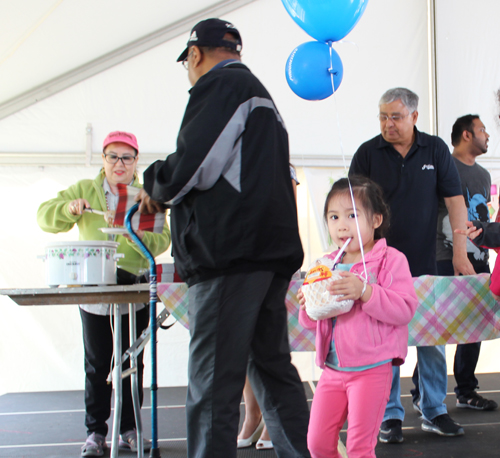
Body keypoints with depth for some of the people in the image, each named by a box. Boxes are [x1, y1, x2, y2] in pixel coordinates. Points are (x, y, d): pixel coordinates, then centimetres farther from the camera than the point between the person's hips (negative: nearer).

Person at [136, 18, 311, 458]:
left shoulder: (220, 84, -3)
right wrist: (166, 193, 28)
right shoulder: (262, 95, 27)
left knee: (213, 384, -7)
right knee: (273, 368, 15)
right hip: (273, 252, 10)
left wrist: (156, 188, 5)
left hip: (230, 254, -10)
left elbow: (192, 166, -15)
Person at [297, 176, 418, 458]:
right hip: (333, 369, 6)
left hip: (372, 370, -5)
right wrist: (308, 306, -8)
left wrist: (365, 291, -29)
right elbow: (311, 323, 15)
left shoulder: (390, 260, -8)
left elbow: (406, 309, -19)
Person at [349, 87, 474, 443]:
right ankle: (391, 416, 14)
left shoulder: (436, 150, 4)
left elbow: (454, 200, 2)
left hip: (426, 265, 2)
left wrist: (460, 251, -6)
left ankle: (434, 412, 21)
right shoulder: (368, 153, 0)